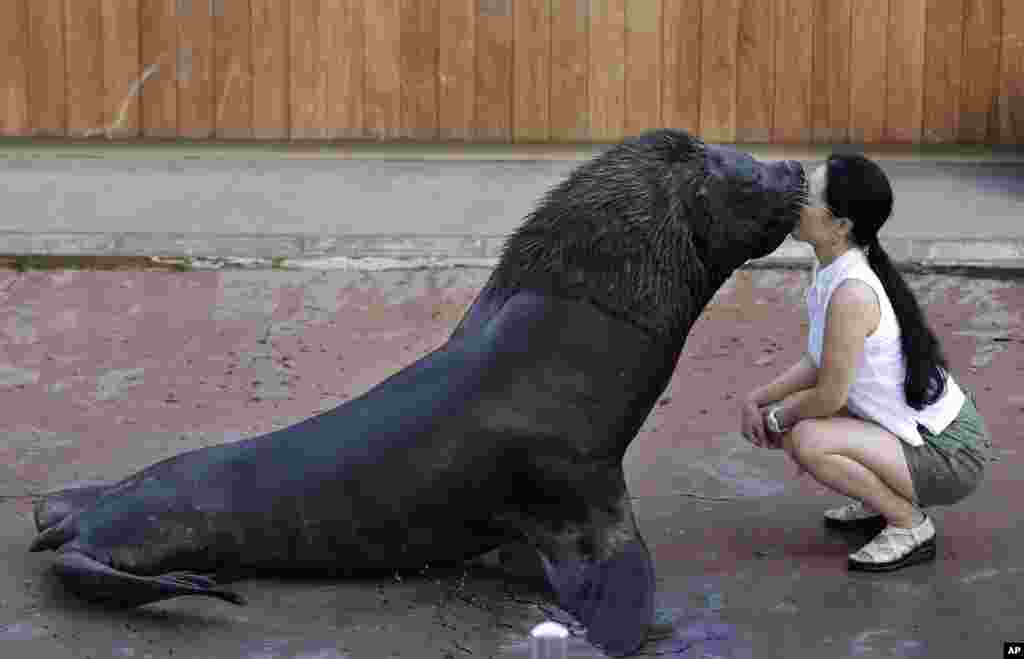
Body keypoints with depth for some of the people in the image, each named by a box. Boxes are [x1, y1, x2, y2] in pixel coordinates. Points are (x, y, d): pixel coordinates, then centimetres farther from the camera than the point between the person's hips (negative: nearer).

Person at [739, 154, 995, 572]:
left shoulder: (850, 293, -28)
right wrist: (756, 399, -2)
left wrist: (776, 419, -5)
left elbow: (829, 395, -23)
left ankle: (910, 525, -5)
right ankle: (881, 499, 19)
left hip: (948, 455, -9)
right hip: (929, 429, 9)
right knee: (790, 422, 6)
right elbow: (818, 364, 9)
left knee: (808, 441, -25)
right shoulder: (832, 271, -1)